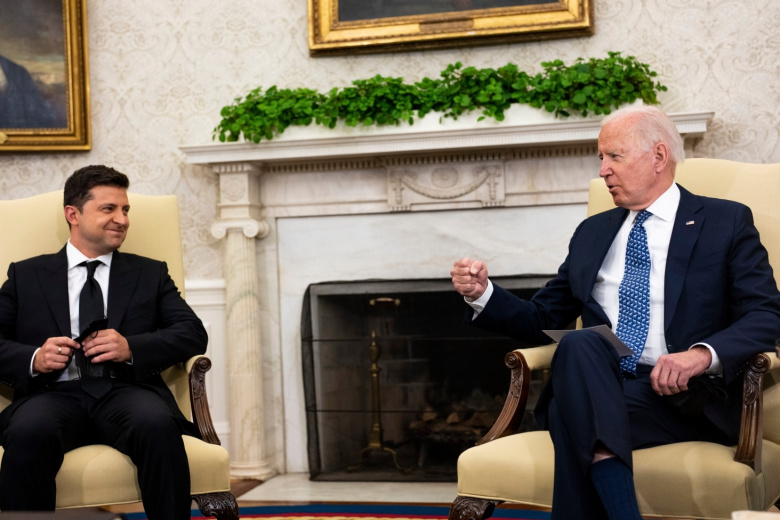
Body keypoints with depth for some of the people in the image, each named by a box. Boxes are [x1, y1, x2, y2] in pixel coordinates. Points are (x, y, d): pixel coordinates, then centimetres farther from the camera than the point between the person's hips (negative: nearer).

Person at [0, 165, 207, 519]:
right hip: (55, 393, 0)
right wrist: (33, 359, -9)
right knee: (29, 432, -35)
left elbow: (194, 334, 9)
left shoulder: (151, 274, 22)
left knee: (157, 424, -34)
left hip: (126, 390, 1)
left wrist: (132, 348, -8)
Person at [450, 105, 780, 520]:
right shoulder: (592, 233, 23)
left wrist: (704, 354, -20)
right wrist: (482, 294, 4)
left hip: (678, 394, -4)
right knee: (580, 343, -34)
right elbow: (542, 320, 22)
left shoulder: (726, 222, 9)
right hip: (592, 388, 4)